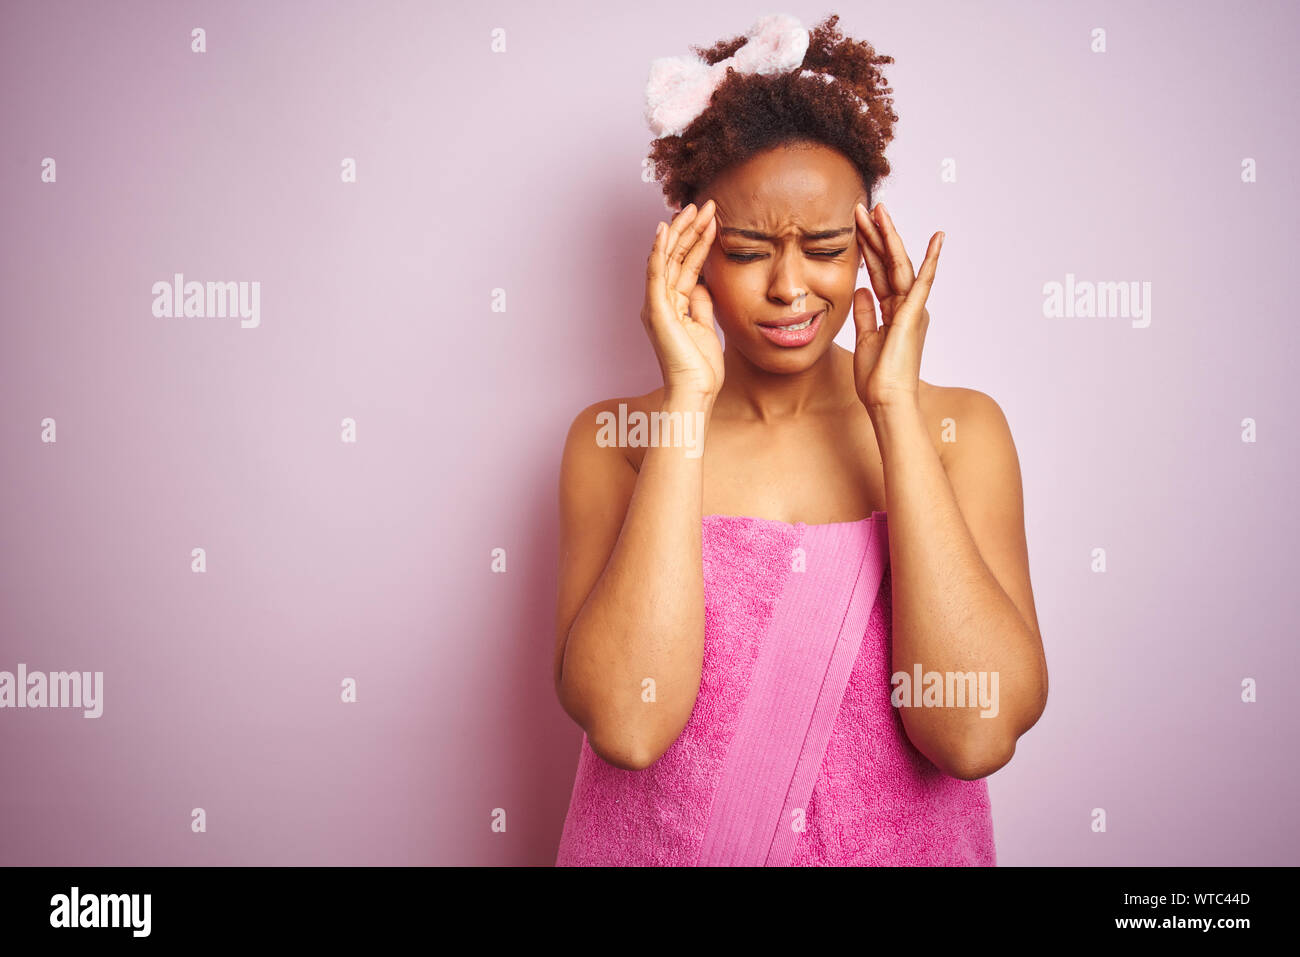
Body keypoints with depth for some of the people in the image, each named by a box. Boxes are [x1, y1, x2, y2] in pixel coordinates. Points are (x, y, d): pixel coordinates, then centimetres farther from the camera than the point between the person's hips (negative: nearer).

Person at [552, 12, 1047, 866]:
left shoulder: (960, 429, -8)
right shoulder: (614, 440, -10)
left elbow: (976, 734, -21)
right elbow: (626, 723, -25)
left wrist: (895, 405, -21)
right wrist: (688, 399, -23)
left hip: (902, 843, 1)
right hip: (664, 844, 0)